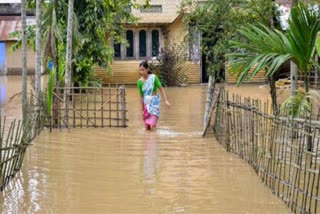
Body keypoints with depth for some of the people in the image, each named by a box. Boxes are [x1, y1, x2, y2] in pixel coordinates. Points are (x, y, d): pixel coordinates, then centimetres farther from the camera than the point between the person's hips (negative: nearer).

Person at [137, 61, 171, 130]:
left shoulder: (153, 77, -13)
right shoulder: (139, 82, -4)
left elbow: (161, 89, -9)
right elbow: (141, 96, 2)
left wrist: (166, 100, -16)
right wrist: (142, 109, 5)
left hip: (154, 102, -3)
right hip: (146, 103, 3)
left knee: (152, 126, -17)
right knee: (147, 128, 7)